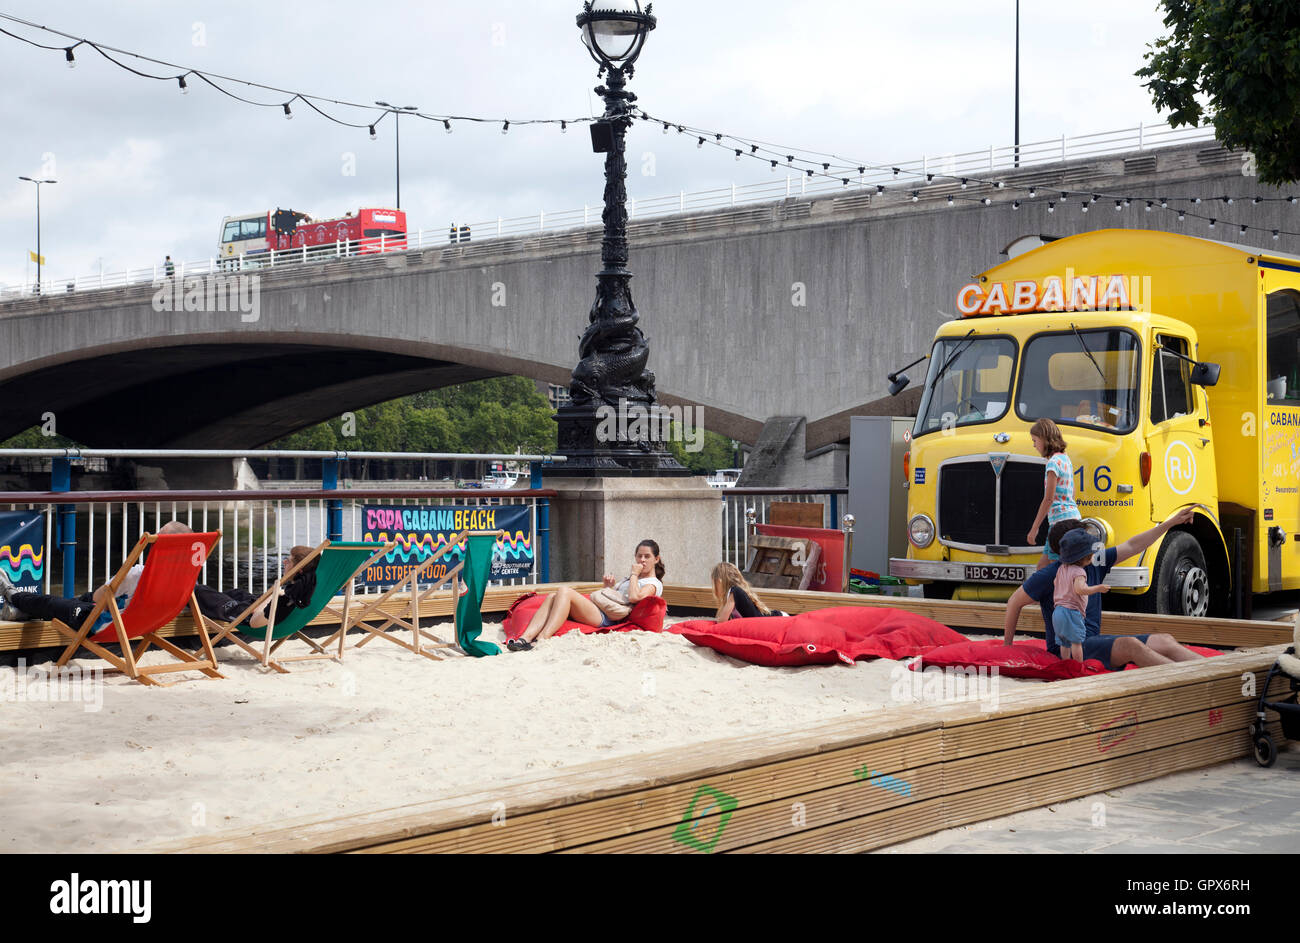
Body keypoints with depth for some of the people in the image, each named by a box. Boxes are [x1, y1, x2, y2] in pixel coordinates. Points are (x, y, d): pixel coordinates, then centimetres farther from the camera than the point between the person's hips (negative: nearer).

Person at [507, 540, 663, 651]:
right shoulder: (631, 578, 35)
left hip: (605, 618, -9)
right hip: (596, 609, 9)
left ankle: (542, 639, -37)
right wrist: (609, 585, 16)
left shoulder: (654, 584, 6)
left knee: (564, 591, -25)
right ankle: (526, 638, -31)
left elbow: (634, 597, -15)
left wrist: (634, 574, -1)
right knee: (553, 596, -13)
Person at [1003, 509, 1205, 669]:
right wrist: (1007, 648, 6)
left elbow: (1132, 546, 16)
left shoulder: (1094, 564, 10)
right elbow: (1014, 603, 1)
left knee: (1165, 641, -7)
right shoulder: (1048, 576, -10)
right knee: (1130, 645, -31)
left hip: (1094, 641, 9)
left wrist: (1172, 522, 18)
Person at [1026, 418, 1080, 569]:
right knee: (1042, 566, 13)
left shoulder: (1053, 463, -13)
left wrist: (1034, 528, -12)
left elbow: (1048, 499, -16)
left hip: (1061, 521, -10)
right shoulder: (1065, 458, 15)